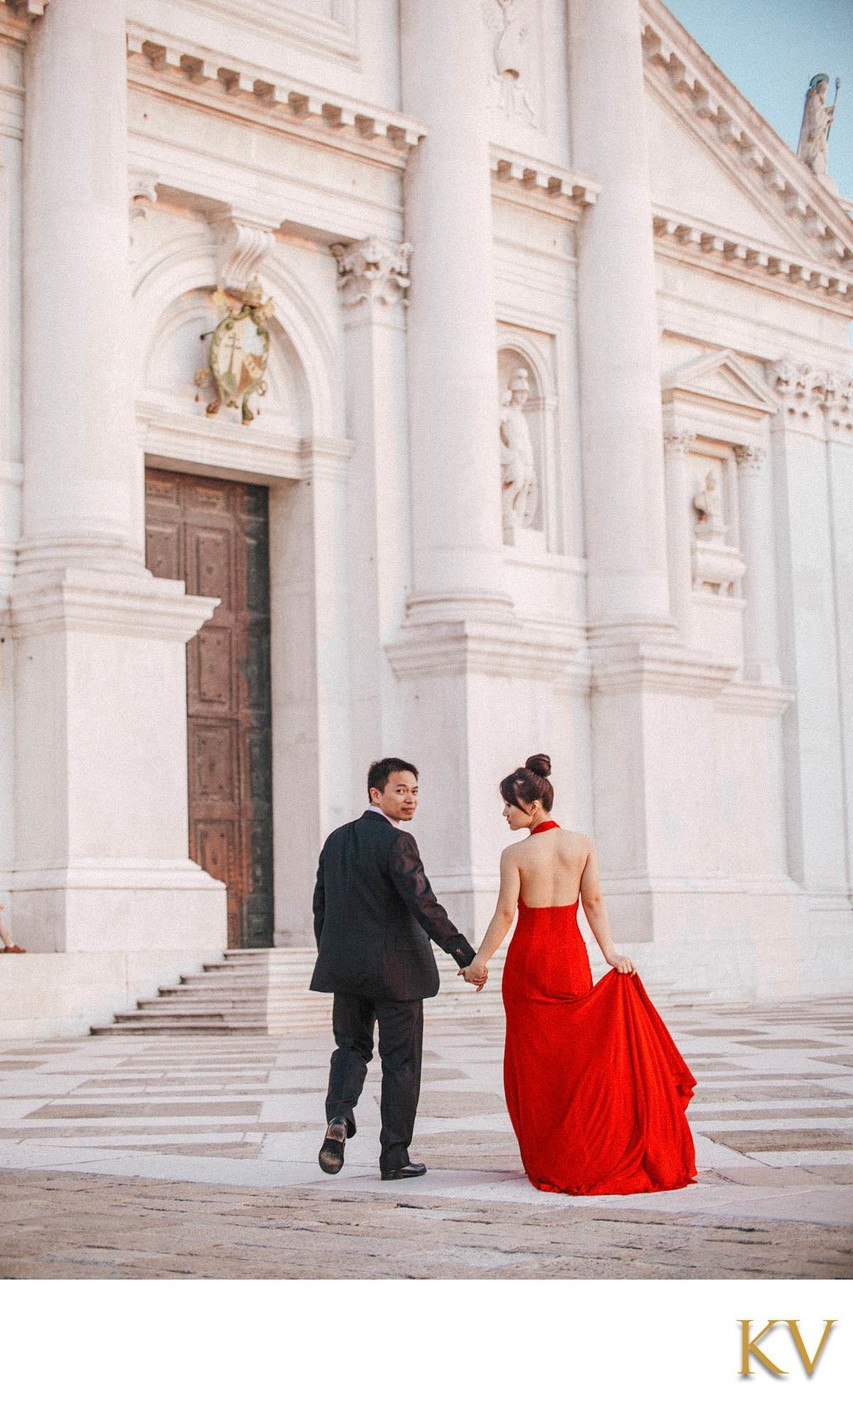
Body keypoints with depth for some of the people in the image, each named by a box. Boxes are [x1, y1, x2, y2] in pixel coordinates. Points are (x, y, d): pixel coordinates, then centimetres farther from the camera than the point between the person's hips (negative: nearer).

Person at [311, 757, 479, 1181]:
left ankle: (339, 1118, -7)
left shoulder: (336, 839, 8)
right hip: (394, 970, -6)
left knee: (351, 1047, 20)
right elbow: (423, 904, -22)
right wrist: (465, 954, -22)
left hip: (345, 968, 6)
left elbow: (320, 906, 14)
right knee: (401, 1062, 6)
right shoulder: (396, 842, -14)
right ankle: (394, 1157, 9)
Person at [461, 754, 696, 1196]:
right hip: (571, 956, 3)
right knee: (579, 1049, 13)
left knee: (534, 1058, 7)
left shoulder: (514, 854, -10)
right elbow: (594, 902, -4)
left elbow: (505, 913, -11)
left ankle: (547, 1160, 10)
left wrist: (480, 961, -3)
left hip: (528, 957, -3)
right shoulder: (581, 844, -1)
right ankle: (583, 1153, 13)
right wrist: (610, 952, -5)